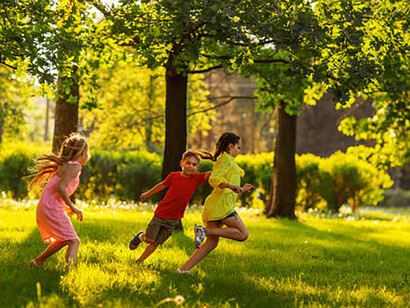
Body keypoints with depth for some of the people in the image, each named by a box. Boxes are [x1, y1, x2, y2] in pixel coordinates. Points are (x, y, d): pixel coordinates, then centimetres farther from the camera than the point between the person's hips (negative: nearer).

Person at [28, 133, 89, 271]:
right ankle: (69, 268, -30)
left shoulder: (65, 166, 20)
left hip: (43, 208, 9)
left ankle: (38, 261, 31)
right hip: (53, 209, -9)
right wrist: (72, 207, -17)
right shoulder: (74, 166, -10)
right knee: (74, 241, -11)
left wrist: (67, 208, 19)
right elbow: (60, 187, -22)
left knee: (63, 240, 24)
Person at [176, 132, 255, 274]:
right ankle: (205, 230, -19)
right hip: (222, 204, -10)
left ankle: (184, 269, -4)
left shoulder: (224, 161, 29)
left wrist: (242, 190, 28)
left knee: (212, 242, 4)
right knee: (243, 234, -12)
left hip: (213, 205, 10)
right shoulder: (226, 159, -2)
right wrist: (232, 186, -32)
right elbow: (214, 179, -17)